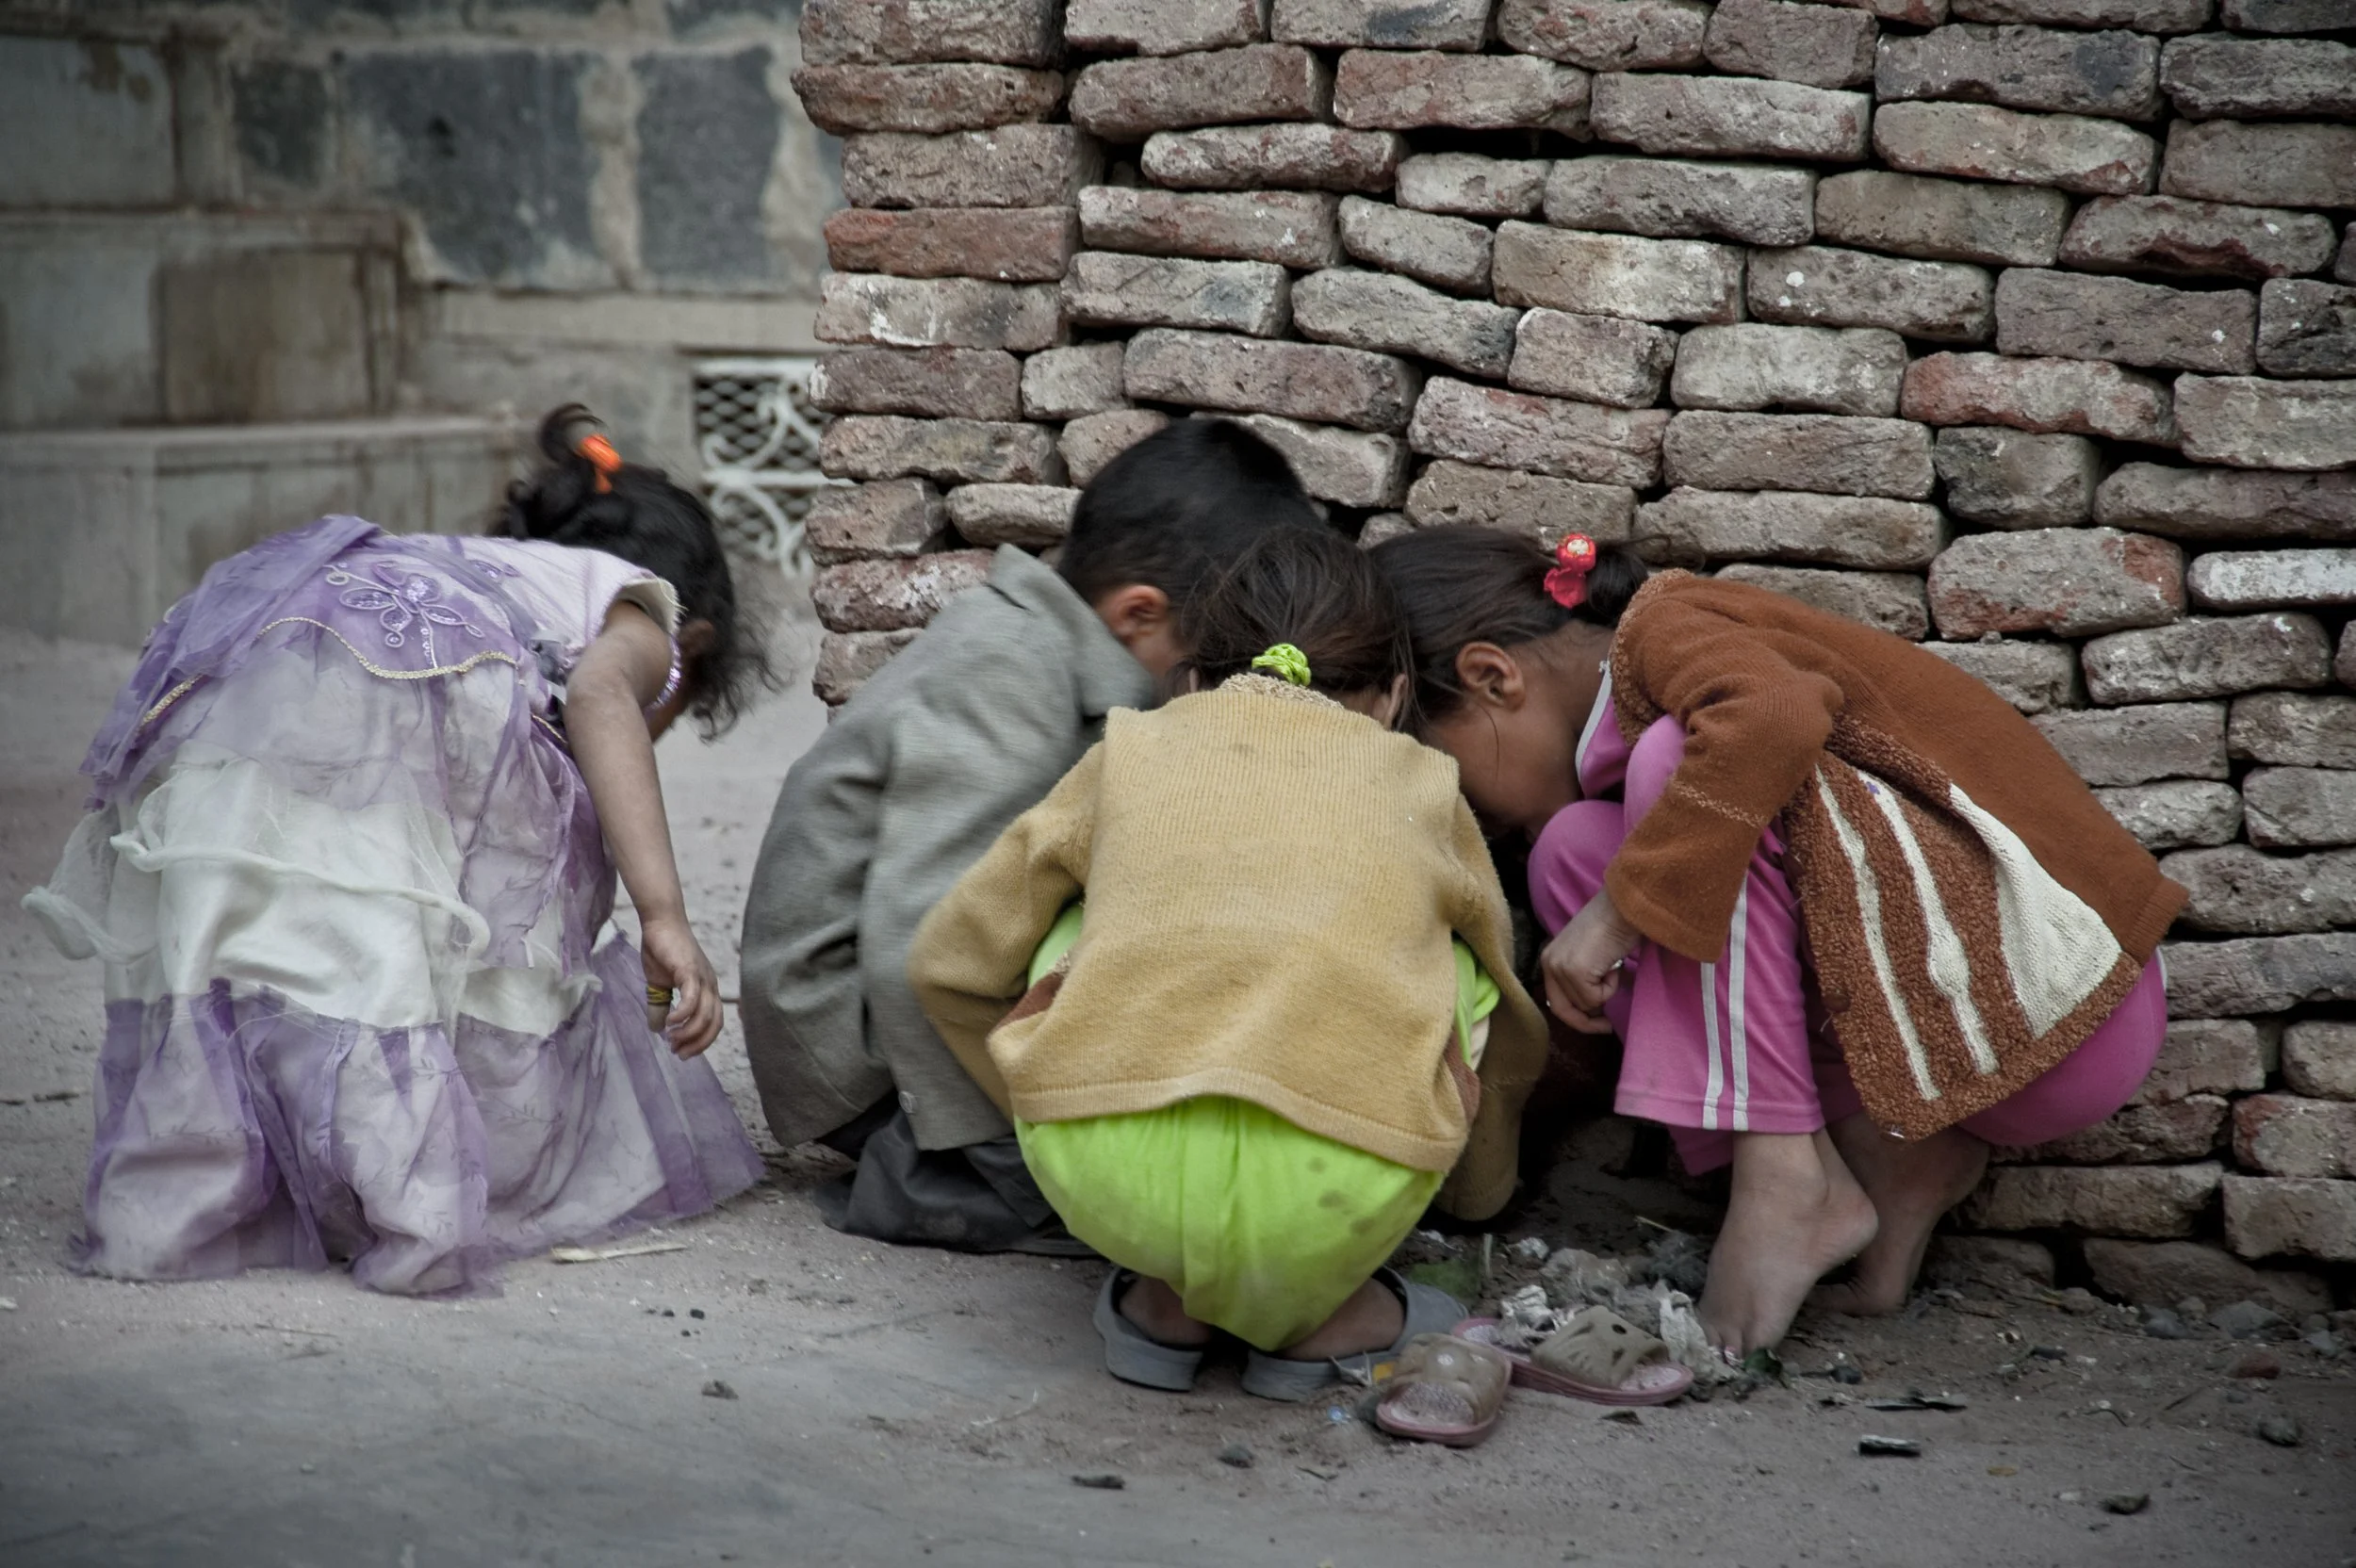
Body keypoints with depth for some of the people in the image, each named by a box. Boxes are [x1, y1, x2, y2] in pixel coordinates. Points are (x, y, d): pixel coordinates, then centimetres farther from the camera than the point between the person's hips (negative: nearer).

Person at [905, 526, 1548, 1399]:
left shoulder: (1132, 750, 25)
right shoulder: (1420, 787, 27)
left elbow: (949, 966, 30)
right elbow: (1507, 1025, 44)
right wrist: (1478, 1190, 63)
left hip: (1106, 1171, 1)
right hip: (1333, 1200, -1)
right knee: (1449, 968, 28)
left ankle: (1164, 1296, 25)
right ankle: (1316, 1311, 22)